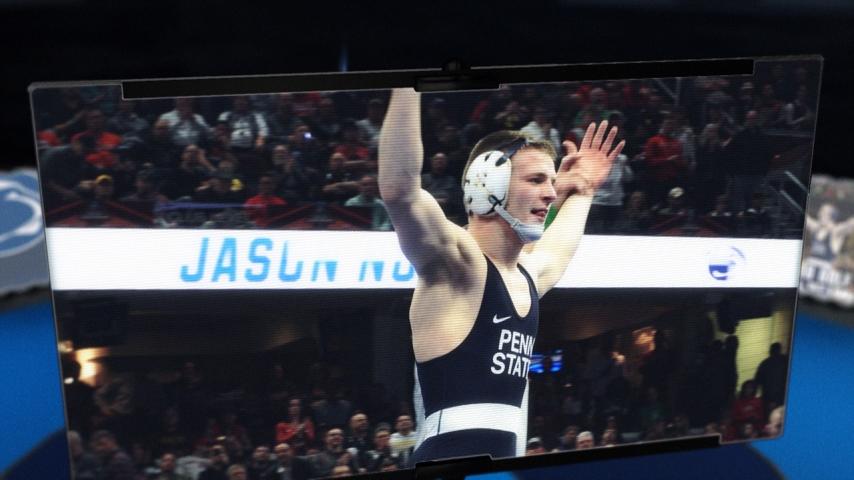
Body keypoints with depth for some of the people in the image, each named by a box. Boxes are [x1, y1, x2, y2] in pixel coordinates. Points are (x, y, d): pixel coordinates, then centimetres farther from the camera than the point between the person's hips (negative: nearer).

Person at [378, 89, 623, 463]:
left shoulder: (528, 274, 16)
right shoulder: (454, 263, -10)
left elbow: (558, 246, 42)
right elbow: (398, 189, -29)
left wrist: (580, 192, 42)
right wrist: (408, 84, -31)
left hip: (505, 460, 9)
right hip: (449, 463, -9)